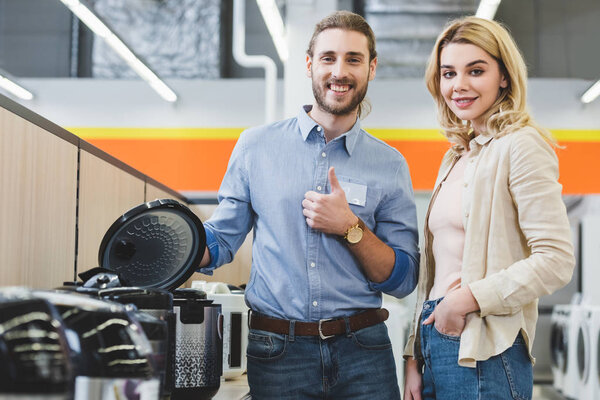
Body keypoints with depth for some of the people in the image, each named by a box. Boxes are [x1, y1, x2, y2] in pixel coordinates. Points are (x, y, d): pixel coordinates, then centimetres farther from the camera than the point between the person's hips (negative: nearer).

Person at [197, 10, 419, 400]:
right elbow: (221, 239, 8)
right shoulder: (256, 145, 4)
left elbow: (404, 279, 1)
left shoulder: (390, 165, 3)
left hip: (361, 353, 0)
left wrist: (350, 228, -13)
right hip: (276, 351, 0)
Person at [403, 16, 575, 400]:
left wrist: (469, 297, -16)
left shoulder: (520, 146, -8)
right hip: (434, 339, 7)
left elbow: (556, 260, -16)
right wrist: (415, 358, 12)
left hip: (481, 353, -7)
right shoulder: (457, 156, 15)